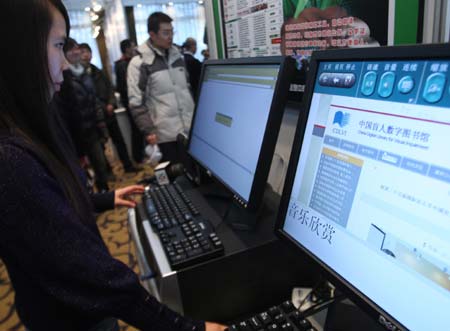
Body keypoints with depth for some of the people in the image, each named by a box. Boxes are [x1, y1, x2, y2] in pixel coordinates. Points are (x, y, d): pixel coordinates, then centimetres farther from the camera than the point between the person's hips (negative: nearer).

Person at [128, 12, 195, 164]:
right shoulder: (139, 63, -6)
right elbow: (136, 102, -8)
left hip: (192, 129, 5)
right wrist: (149, 130, -13)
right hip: (167, 134, -5)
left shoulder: (178, 56, 11)